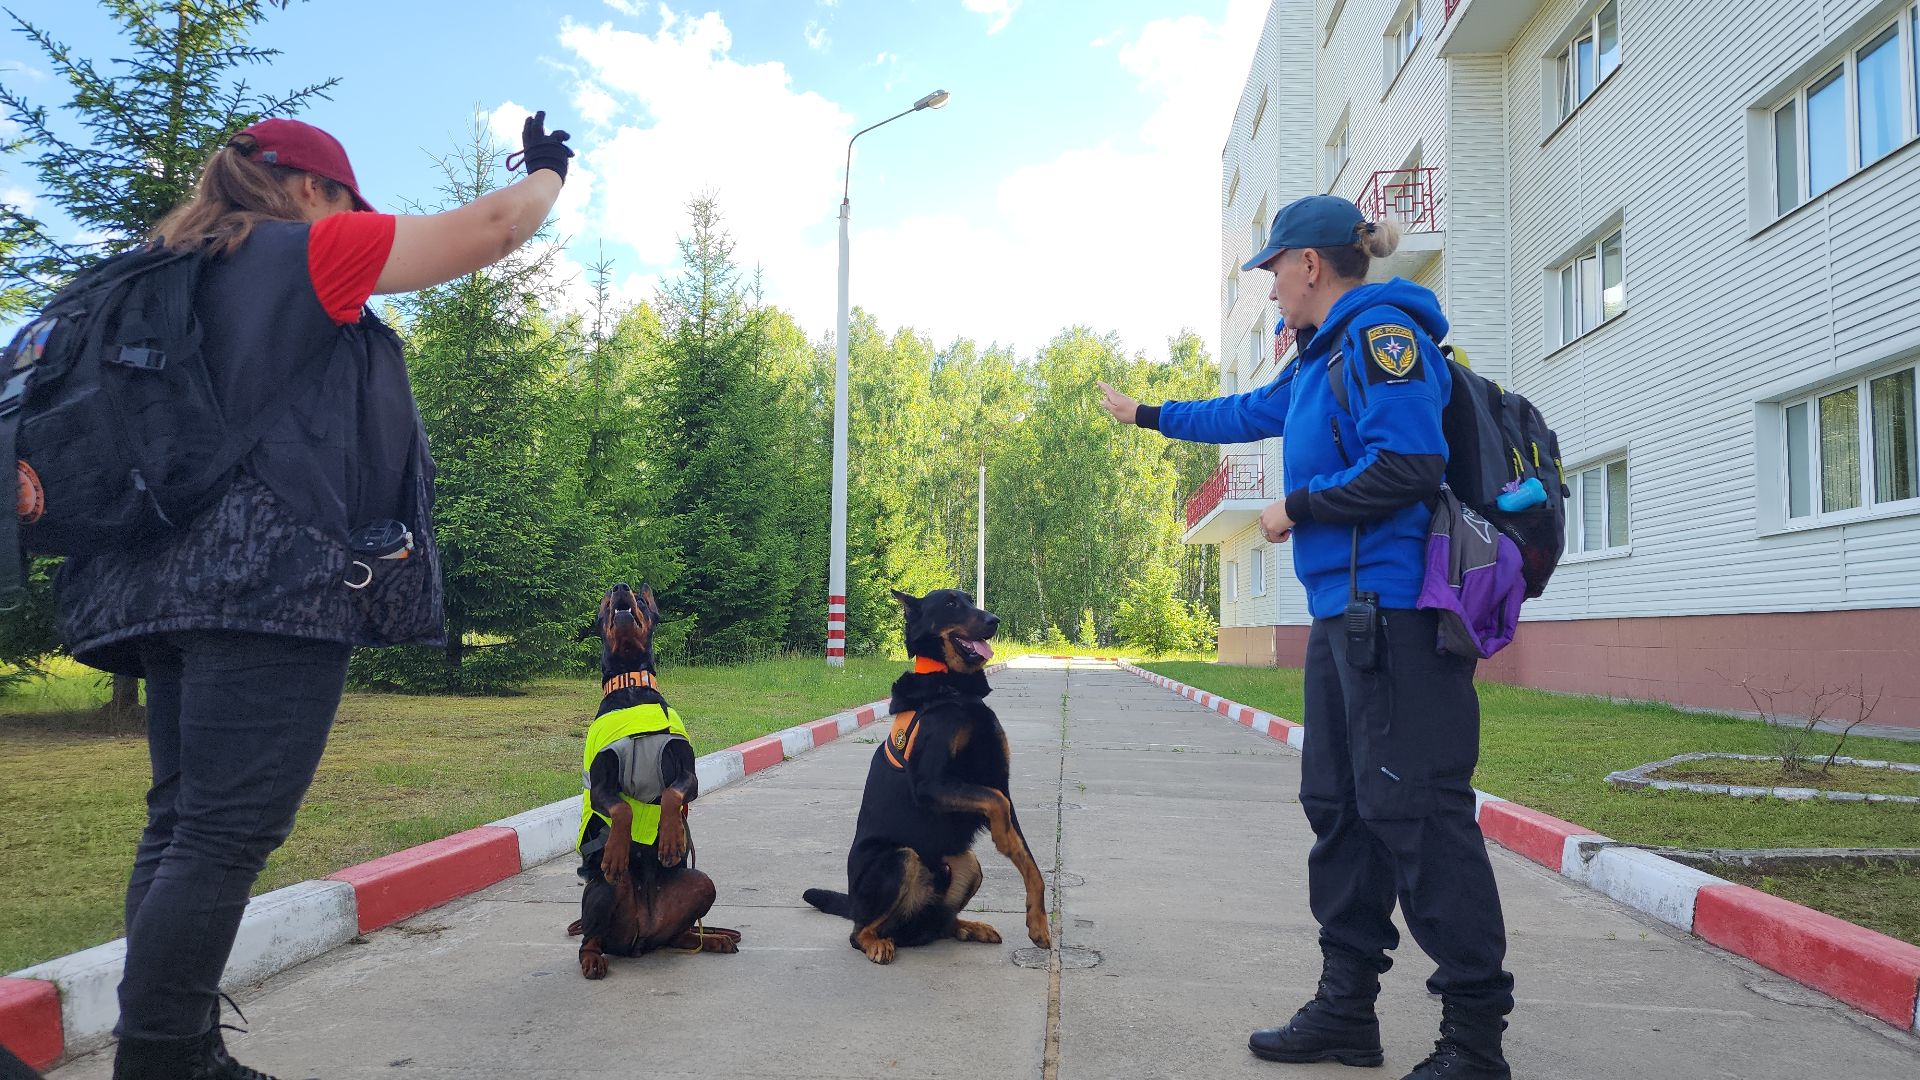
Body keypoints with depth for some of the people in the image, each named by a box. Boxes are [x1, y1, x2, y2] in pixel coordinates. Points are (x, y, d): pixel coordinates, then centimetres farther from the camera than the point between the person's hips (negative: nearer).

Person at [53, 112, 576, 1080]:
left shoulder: (182, 276, 23)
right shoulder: (308, 249, 1)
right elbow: (489, 230, 5)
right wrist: (548, 168, 21)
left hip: (184, 582, 9)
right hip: (273, 581, -9)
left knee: (181, 826, 7)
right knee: (228, 833, -11)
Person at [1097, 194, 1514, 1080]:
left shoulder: (1382, 334, -9)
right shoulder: (1321, 361, 21)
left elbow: (1407, 463, -21)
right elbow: (1243, 413, 38)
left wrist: (1299, 506, -9)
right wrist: (1146, 415, 49)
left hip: (1396, 616, -10)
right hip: (1345, 616, 10)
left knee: (1418, 812, -9)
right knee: (1338, 807, 10)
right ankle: (1346, 1009, 19)